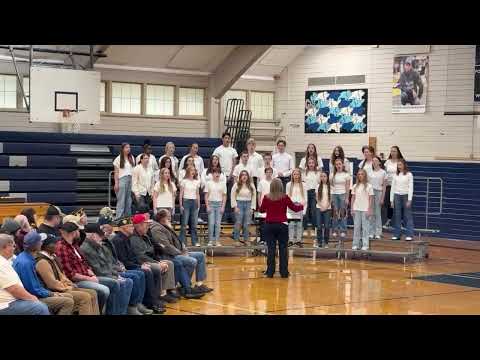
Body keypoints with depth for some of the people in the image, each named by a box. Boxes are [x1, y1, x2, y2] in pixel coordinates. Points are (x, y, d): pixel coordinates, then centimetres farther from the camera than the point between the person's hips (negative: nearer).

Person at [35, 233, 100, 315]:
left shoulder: (51, 257, 14)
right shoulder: (42, 262, -18)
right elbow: (52, 284, -22)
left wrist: (70, 284, 4)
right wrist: (68, 287, -9)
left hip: (62, 288, 11)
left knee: (92, 293, 2)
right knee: (85, 297, -23)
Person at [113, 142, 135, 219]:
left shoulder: (131, 158, 14)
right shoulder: (118, 159, 0)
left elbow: (133, 170, 15)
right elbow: (116, 172, -1)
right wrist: (116, 183, -8)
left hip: (131, 179, 5)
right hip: (122, 179, -5)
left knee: (129, 201, 6)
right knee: (121, 200, -8)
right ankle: (119, 218, -8)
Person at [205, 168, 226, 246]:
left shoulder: (223, 184, 8)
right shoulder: (209, 183, 3)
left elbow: (224, 196, 8)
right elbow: (206, 195, 3)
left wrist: (223, 206, 0)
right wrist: (207, 206, -5)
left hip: (219, 204, 2)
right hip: (211, 203, -2)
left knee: (218, 223, 1)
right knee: (211, 223, -5)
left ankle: (217, 241, 5)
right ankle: (210, 240, 2)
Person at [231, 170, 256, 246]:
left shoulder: (251, 185, 8)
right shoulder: (236, 185, 2)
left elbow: (254, 197, 9)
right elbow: (233, 196, 1)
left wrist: (252, 207, 2)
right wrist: (235, 206, -5)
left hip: (248, 204, 2)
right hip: (239, 204, -2)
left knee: (247, 224, 1)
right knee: (238, 223, -7)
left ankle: (246, 240, 7)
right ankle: (236, 240, 0)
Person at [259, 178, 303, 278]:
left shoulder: (267, 198, -5)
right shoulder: (285, 197, -7)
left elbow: (261, 210, 10)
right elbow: (294, 208, 5)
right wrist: (301, 206, 26)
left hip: (269, 225, 1)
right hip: (282, 225, -1)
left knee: (271, 248, 5)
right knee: (283, 248, 5)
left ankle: (270, 271, 5)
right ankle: (284, 272, 6)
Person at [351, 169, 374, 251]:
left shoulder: (369, 186, -2)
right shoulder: (355, 186, 9)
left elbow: (371, 199, -2)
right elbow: (353, 198, 10)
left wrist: (369, 210, -8)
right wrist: (352, 209, 4)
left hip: (365, 210, -3)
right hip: (356, 209, 3)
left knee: (365, 227, -1)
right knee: (356, 227, 5)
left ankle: (365, 245, 2)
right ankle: (355, 244, 9)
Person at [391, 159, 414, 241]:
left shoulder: (409, 175, -2)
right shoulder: (396, 175, 9)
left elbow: (410, 187, -4)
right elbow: (393, 187, 11)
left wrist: (409, 200, -11)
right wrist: (391, 200, 6)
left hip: (405, 196, -4)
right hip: (397, 196, 4)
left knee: (407, 216, -3)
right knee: (397, 216, 5)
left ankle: (409, 235, -2)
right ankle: (396, 234, 10)